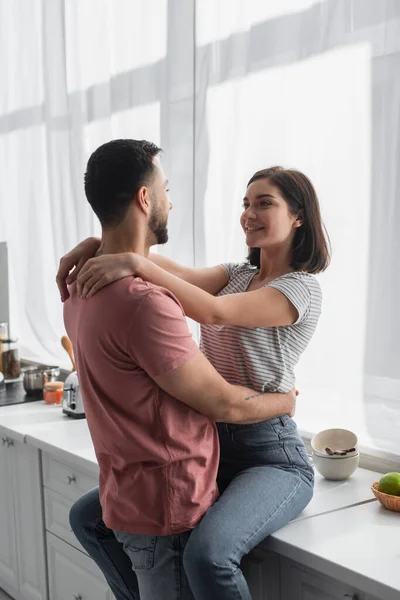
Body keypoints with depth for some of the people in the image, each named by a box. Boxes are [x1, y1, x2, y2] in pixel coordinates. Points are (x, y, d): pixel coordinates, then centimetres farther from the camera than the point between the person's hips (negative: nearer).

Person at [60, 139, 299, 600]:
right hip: (169, 512, -9)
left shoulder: (82, 294, 3)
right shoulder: (143, 303, -28)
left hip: (126, 493, 9)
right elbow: (224, 405, -18)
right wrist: (286, 401, 0)